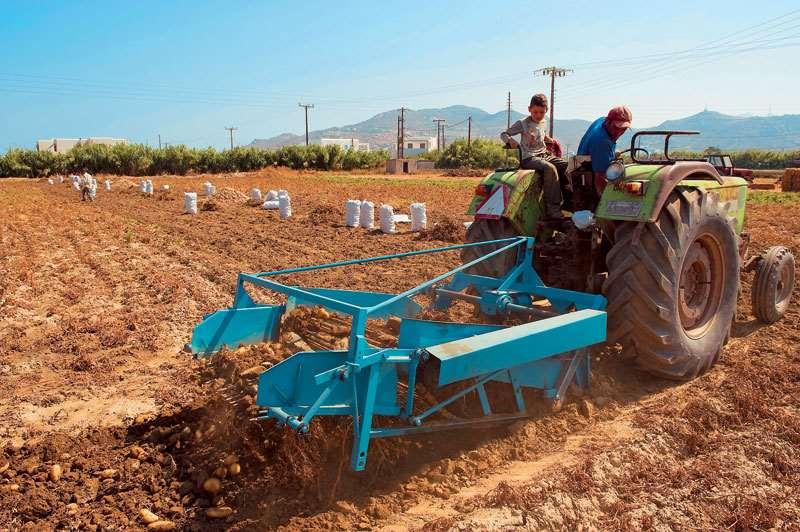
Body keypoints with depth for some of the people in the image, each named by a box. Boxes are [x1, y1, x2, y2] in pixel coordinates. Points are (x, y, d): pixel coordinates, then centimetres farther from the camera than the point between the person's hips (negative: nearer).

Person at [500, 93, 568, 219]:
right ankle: (552, 208, -34)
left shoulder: (542, 122, 16)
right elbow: (503, 134, -2)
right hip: (529, 158, -8)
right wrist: (511, 141, -21)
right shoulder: (522, 123, -4)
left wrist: (549, 140, 21)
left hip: (544, 155, 8)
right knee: (550, 168, -34)